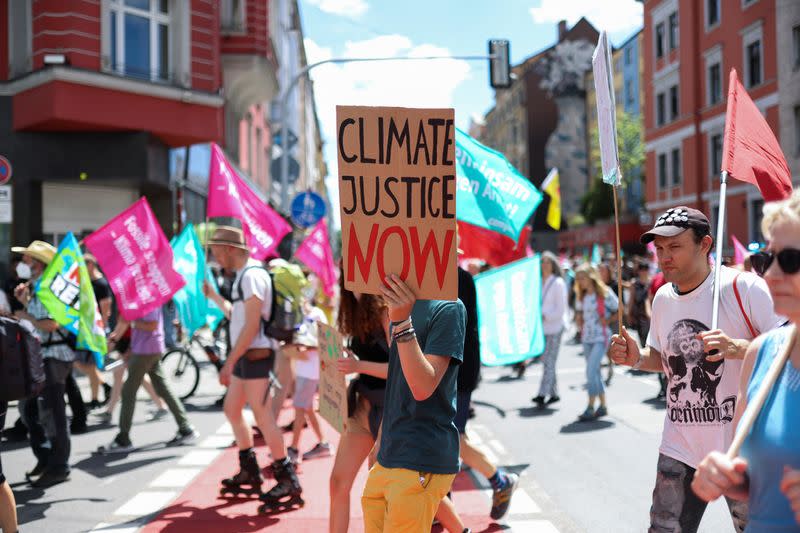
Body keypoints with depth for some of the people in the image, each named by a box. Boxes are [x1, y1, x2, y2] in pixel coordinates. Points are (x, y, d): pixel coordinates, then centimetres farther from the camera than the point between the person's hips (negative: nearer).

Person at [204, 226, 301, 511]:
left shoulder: (251, 275, -16)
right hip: (246, 356, 11)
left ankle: (288, 481, -5)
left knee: (262, 417, -10)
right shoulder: (243, 276, 16)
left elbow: (251, 325, -21)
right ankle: (249, 473, 28)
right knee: (231, 410, 17)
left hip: (255, 355, -11)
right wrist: (213, 296, 28)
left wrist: (229, 361, -21)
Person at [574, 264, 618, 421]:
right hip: (586, 338, 7)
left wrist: (607, 321, -10)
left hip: (601, 338, -7)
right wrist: (581, 325, 7)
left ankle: (590, 408, -9)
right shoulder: (582, 296, 10)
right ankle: (603, 406, 22)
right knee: (595, 373, 11)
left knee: (591, 371, -14)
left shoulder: (604, 294, -8)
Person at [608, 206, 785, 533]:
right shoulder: (663, 298, 7)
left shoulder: (744, 288, -13)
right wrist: (637, 359, 0)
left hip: (741, 447, -5)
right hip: (680, 450, 5)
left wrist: (738, 347, -31)